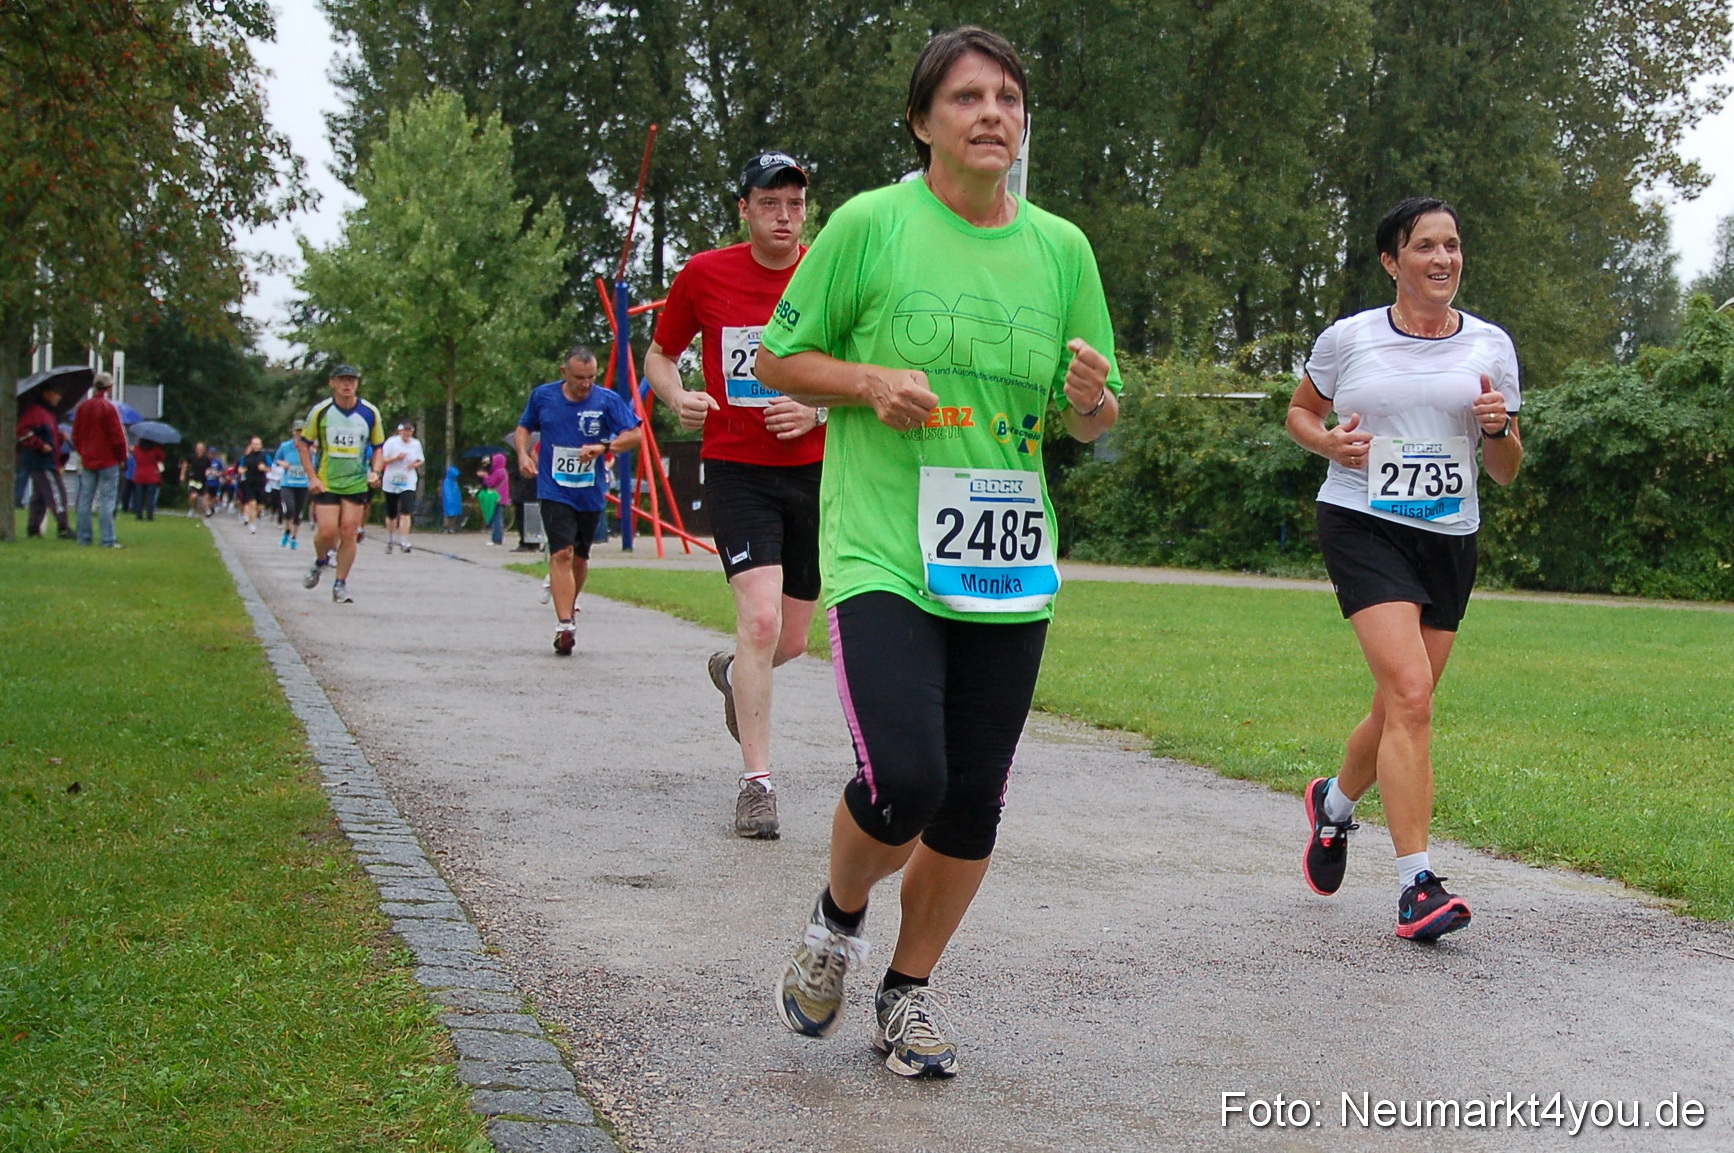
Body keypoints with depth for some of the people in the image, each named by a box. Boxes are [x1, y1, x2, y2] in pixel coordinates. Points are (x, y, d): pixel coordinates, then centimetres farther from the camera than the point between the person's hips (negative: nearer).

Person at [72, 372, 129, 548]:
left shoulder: (82, 407, 6)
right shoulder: (109, 408, -13)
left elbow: (76, 435, 12)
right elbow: (118, 436, -13)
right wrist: (122, 457, -1)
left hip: (87, 461, 6)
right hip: (108, 461, -6)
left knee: (85, 499, 9)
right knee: (106, 500, -5)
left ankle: (83, 538, 10)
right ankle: (108, 540, -8)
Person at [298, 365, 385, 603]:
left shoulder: (370, 412, -1)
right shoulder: (320, 411, -5)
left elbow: (378, 446, 11)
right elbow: (303, 444, 3)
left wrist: (375, 471, -6)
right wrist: (312, 477, -5)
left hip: (357, 483, 1)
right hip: (325, 482, -1)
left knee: (348, 532, -2)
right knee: (327, 532, -9)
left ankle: (340, 584, 9)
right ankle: (320, 562, 24)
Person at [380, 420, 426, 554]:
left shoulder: (416, 444, 2)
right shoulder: (392, 442, -6)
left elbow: (421, 461, 15)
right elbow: (382, 460, -6)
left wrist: (416, 464, -7)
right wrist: (396, 458, -20)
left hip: (408, 483, 0)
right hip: (391, 482, 0)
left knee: (406, 513, -17)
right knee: (391, 515, 12)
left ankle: (404, 542, -21)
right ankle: (390, 541, 32)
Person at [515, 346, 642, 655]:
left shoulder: (607, 400, -6)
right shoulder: (543, 396, 0)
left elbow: (635, 434, -7)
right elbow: (523, 428, 15)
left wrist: (605, 447, -23)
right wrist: (523, 454, -4)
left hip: (590, 493, 2)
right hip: (554, 490, -1)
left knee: (580, 557, 15)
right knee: (562, 553, -16)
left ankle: (568, 605, 40)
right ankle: (564, 626, -21)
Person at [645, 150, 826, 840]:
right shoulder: (705, 276, -2)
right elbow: (660, 355, 12)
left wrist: (819, 410, -11)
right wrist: (677, 398, -9)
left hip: (815, 472, 3)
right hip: (736, 468, -2)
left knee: (792, 640, 11)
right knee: (760, 617, -19)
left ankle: (733, 673, 48)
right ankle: (756, 781, -8)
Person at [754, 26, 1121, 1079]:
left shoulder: (1062, 247, 9)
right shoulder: (870, 224, -2)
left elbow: (1095, 419, 16)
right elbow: (776, 360, 5)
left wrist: (1091, 399, -7)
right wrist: (873, 382, -13)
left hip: (1009, 568, 4)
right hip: (883, 555, -4)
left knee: (973, 804, 6)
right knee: (903, 781, -18)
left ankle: (909, 990, 29)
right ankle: (837, 923, 15)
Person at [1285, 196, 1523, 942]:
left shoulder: (1490, 346, 8)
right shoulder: (1347, 339, 2)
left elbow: (1506, 473, 12)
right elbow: (1299, 413, 17)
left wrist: (1500, 428, -10)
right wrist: (1329, 442, -5)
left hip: (1448, 542, 4)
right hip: (1363, 526, -4)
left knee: (1398, 711, 9)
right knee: (1411, 694, -20)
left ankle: (1334, 803, 41)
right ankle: (1416, 886, -18)